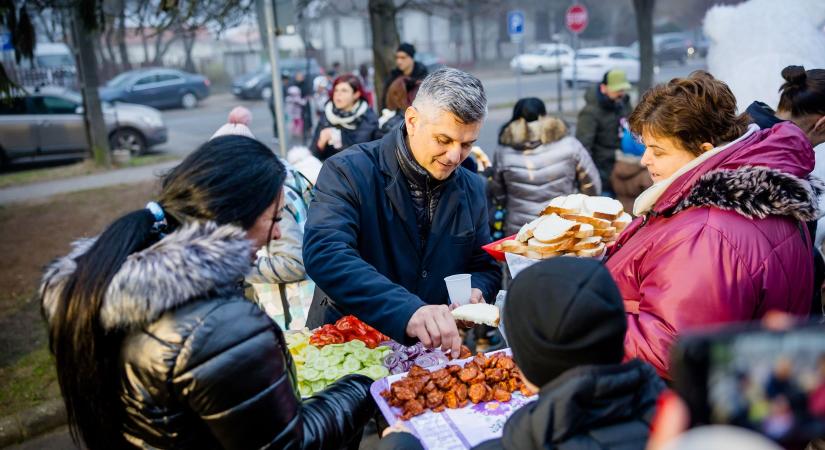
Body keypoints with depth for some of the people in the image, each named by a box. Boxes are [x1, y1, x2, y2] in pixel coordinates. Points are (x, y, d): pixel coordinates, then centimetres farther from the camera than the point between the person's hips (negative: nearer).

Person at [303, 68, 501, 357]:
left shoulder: (472, 189, 4)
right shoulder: (348, 172, -13)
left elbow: (486, 268, 14)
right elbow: (324, 254, -28)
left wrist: (476, 293, -10)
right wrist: (406, 310, -40)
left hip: (435, 349, 5)